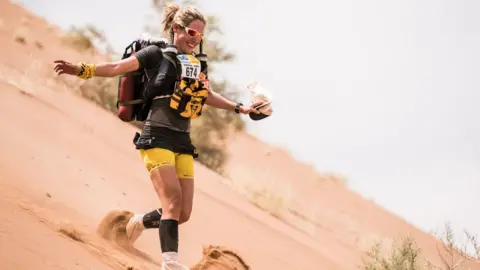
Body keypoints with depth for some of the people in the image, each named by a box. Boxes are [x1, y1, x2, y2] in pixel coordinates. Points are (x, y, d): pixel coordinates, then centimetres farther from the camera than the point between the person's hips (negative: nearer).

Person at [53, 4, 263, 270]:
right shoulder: (157, 54, -1)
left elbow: (206, 96, 32)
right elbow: (117, 67, -11)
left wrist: (239, 108, 30)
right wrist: (83, 70, -25)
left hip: (182, 142, 6)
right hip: (157, 138, -6)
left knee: (183, 213, 1)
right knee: (173, 200, -21)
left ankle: (142, 221, 29)